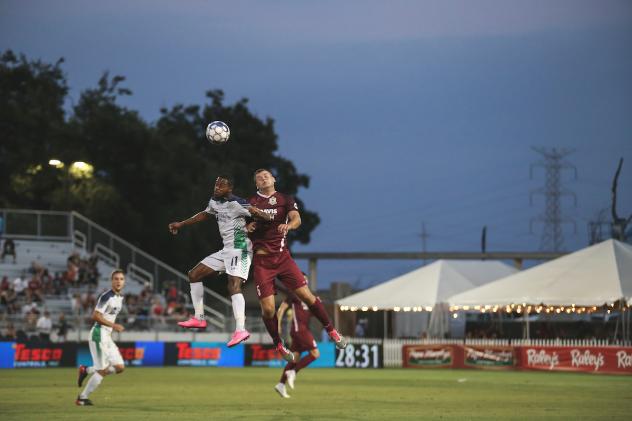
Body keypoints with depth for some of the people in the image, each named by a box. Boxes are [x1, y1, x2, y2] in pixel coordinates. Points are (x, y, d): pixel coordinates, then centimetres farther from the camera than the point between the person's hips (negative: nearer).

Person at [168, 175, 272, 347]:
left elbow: (256, 213, -23)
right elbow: (204, 215, 32)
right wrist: (181, 224, 37)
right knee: (194, 275, 12)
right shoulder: (214, 202, 13)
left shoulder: (236, 204, -15)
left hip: (239, 248, -10)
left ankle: (240, 330, -37)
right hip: (226, 251, 10)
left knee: (233, 285, -26)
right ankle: (199, 319, 17)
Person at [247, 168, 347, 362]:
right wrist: (247, 227, -7)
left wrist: (288, 225, -33)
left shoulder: (285, 199, 7)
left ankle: (331, 331, 11)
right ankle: (278, 345, 13)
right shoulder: (250, 202, 9)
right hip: (261, 260, 0)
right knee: (268, 308, -8)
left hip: (282, 257, 0)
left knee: (307, 296, -6)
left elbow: (296, 219, -10)